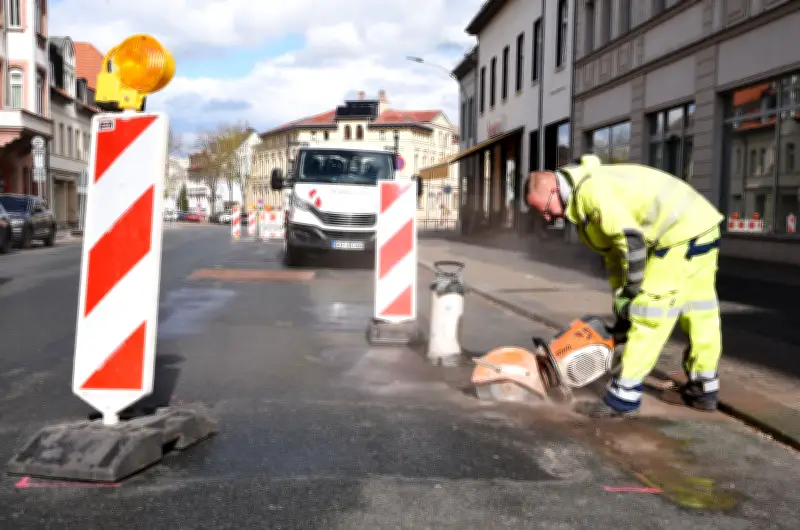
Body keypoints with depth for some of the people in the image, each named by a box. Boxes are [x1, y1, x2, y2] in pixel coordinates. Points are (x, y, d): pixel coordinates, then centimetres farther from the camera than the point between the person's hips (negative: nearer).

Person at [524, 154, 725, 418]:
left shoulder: (590, 188, -17)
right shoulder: (583, 206, 15)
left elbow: (631, 241, -23)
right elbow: (613, 251, 20)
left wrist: (630, 292, -11)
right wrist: (620, 300, 17)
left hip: (680, 232, -11)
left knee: (649, 317, -7)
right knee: (700, 311, 18)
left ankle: (623, 398, -2)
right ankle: (704, 389, 30)